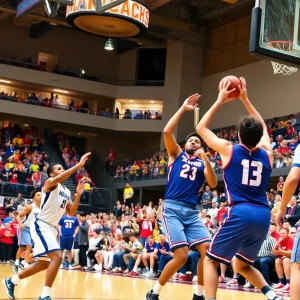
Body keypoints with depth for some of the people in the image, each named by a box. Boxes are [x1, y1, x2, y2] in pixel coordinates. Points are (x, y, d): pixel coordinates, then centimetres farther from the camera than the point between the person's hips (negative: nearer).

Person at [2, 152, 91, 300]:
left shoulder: (67, 192, 16)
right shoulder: (50, 183, -8)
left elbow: (71, 212, 12)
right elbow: (58, 179, -33)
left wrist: (78, 195, -2)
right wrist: (79, 165, -36)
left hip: (52, 228, 10)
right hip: (41, 226, -10)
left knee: (44, 263, 16)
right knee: (57, 256, -24)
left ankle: (11, 281, 32)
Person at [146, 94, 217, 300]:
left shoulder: (202, 163, 17)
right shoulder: (177, 154, 12)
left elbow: (213, 184, 0)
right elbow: (167, 132, -5)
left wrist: (206, 159, -9)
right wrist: (183, 108, -2)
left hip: (192, 212, 4)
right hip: (172, 208, -4)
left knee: (208, 250, -11)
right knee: (182, 255, -15)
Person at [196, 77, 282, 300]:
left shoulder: (229, 150, 1)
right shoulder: (267, 154, 11)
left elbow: (201, 128, 15)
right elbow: (262, 127, 31)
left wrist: (220, 101, 20)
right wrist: (245, 100, 33)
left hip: (240, 214, -5)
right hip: (263, 215, 5)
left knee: (211, 261, 9)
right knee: (242, 264, 24)